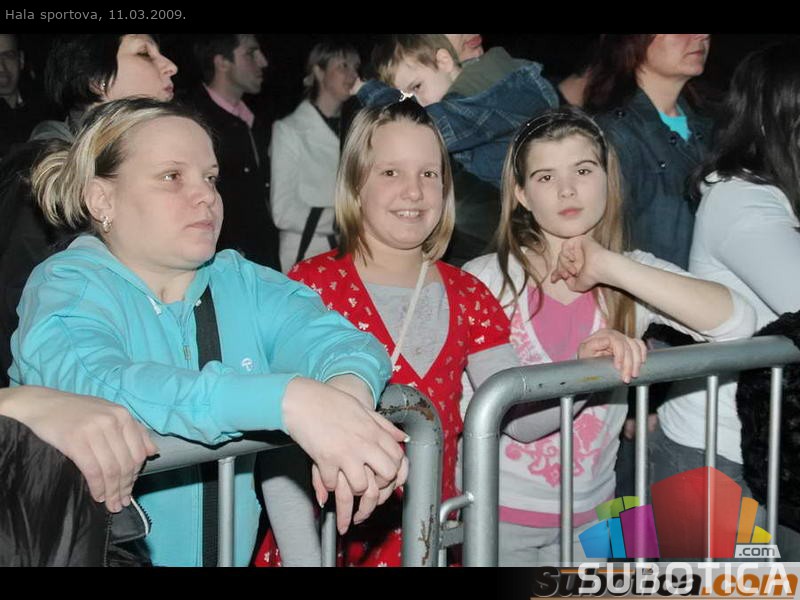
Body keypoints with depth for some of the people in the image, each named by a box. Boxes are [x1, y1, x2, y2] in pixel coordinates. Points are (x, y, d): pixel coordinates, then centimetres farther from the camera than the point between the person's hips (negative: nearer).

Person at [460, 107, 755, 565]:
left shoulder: (633, 277, 0)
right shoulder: (485, 279, -10)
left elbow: (736, 323, -17)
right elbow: (519, 419, -14)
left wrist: (610, 268, -22)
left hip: (590, 513, 3)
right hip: (498, 511, -3)